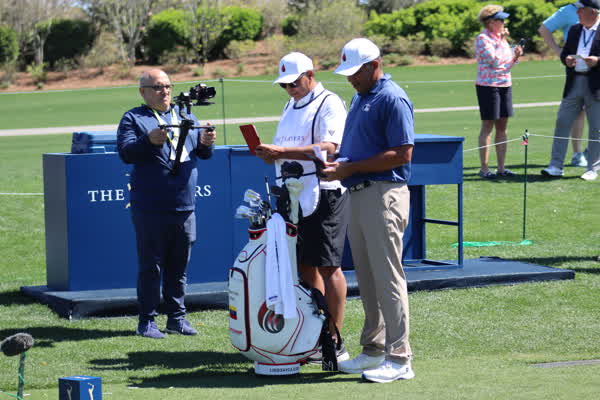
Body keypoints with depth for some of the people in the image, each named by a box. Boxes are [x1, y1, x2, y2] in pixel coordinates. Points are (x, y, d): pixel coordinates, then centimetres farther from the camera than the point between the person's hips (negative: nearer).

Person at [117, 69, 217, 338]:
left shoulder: (186, 116, 17)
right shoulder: (133, 119, 2)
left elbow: (203, 154, 15)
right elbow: (125, 152, -11)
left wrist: (205, 142, -8)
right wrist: (149, 141, -27)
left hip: (185, 207, 5)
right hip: (150, 209, -5)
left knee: (179, 266, 11)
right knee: (150, 266, -1)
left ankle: (177, 318, 19)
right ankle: (146, 321, 5)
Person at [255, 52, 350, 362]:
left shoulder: (329, 104, -8)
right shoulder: (290, 107, 21)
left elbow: (328, 148, -22)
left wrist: (281, 152, -26)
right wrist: (270, 154, 9)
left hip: (324, 195, -9)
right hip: (294, 197, 9)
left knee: (327, 266, -8)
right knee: (305, 266, 10)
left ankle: (335, 342, -4)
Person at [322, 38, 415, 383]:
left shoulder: (393, 99, -12)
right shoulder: (360, 98, 18)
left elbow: (402, 154, -18)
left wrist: (351, 167, -17)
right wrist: (338, 163, 4)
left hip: (384, 195, -9)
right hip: (358, 194, 9)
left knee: (387, 277, -8)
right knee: (367, 278, 13)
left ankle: (399, 358, -5)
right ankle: (373, 350, 20)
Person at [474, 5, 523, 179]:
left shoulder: (501, 38, 14)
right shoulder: (482, 39, -10)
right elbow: (494, 60, -18)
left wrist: (515, 57, -2)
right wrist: (502, 41, -11)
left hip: (505, 85, 8)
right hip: (488, 86, -7)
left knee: (502, 127, 7)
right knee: (487, 126, -4)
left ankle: (501, 167, 11)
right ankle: (484, 168, 0)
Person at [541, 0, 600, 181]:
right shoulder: (574, 30, 14)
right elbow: (564, 52, 19)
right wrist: (566, 59, -3)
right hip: (573, 84, 5)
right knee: (562, 123, 1)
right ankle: (556, 166, 4)